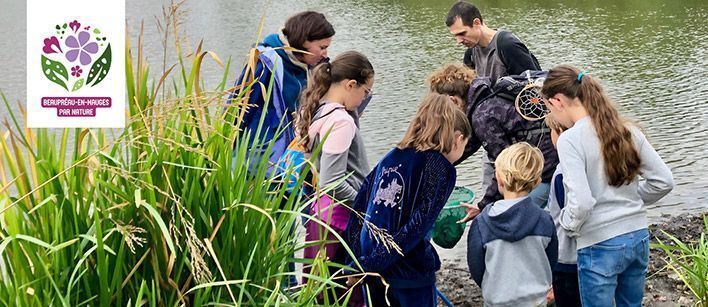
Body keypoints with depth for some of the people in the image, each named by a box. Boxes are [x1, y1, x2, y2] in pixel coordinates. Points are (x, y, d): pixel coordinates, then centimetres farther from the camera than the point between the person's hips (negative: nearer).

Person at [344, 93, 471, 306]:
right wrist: (368, 265, -14)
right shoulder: (441, 169, -8)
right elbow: (416, 227, -16)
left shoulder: (392, 157, 11)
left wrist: (357, 261, 6)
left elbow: (359, 208, 8)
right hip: (409, 270, -6)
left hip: (370, 263, 6)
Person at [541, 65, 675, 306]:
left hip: (600, 246, -6)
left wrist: (567, 224, -4)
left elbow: (581, 203, -24)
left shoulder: (570, 139, -17)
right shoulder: (628, 131, 2)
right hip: (639, 237, 7)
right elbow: (664, 181, 4)